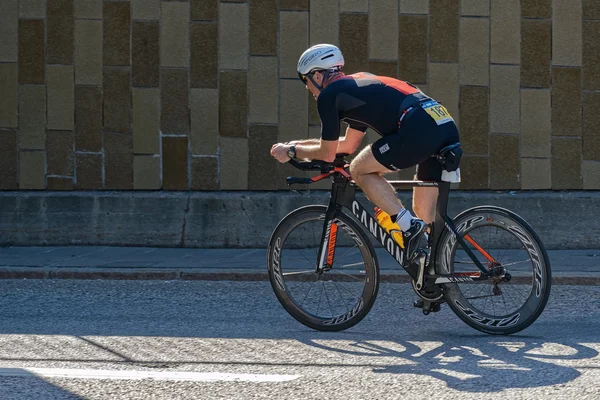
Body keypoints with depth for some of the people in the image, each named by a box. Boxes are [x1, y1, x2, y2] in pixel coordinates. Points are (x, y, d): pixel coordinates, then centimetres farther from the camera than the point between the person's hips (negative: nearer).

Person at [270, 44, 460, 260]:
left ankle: (409, 226, -5)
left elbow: (327, 154, 12)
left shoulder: (329, 94, 6)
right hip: (449, 128, 9)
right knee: (425, 215, 18)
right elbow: (349, 145, 41)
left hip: (419, 129, -9)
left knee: (359, 170, 8)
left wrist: (291, 151, 28)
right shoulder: (360, 83, 32)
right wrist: (300, 144, 45)